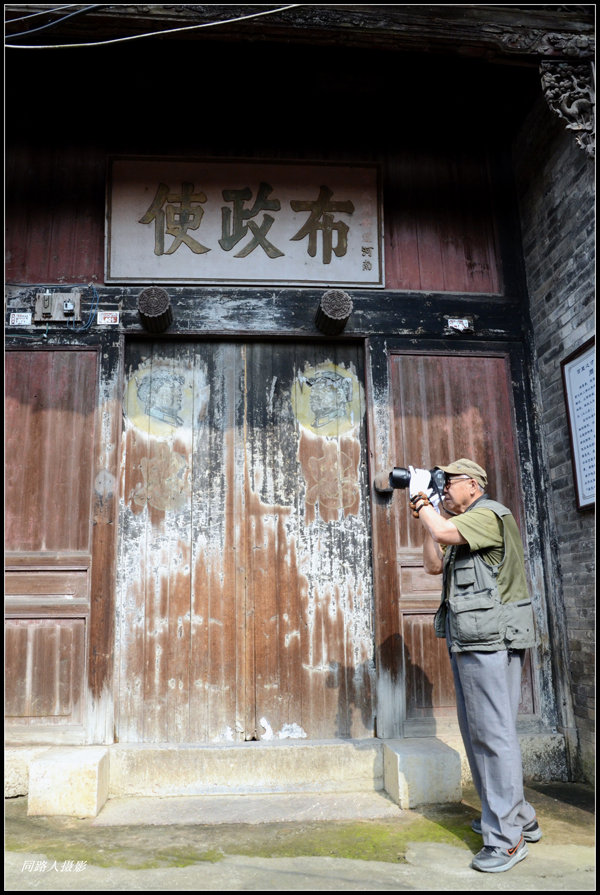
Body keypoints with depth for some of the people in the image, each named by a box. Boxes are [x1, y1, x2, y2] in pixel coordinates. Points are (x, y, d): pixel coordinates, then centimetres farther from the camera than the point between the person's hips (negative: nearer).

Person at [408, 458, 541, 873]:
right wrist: (428, 511, 11)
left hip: (490, 640, -11)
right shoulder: (463, 527, 20)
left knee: (493, 731, -7)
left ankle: (508, 837, 1)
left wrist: (421, 499, -9)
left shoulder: (490, 514, -11)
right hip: (469, 641, 11)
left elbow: (442, 532, -26)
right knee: (477, 729, 16)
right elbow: (434, 564, 18)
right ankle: (519, 817, 28)